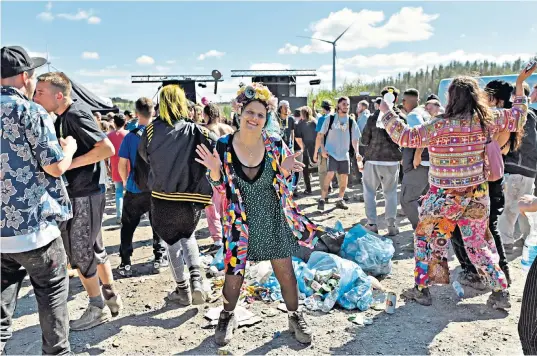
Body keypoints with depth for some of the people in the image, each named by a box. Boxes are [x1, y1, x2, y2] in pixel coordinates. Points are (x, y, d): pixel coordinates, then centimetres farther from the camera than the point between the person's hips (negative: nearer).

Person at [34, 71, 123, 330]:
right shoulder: (63, 117, 12)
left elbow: (107, 148, -26)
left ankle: (97, 308, 15)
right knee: (92, 248, 17)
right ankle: (110, 297, 29)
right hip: (78, 192, 10)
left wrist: (69, 163, -23)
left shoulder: (76, 115, -17)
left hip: (85, 193, -10)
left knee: (79, 252, 0)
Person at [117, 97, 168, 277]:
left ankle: (125, 264, 12)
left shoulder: (131, 136, -8)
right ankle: (159, 259, 21)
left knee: (128, 227, 11)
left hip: (135, 189, -1)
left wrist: (125, 181, 10)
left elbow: (122, 164, -8)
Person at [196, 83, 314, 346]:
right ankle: (228, 317, 39)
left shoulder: (276, 145, -8)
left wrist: (284, 171, -21)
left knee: (286, 272, 9)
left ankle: (295, 317, 34)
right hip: (239, 222, 0)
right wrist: (214, 169, -22)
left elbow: (286, 187, 0)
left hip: (274, 220, 1)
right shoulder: (223, 146, -9)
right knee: (233, 273, 10)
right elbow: (220, 188, -2)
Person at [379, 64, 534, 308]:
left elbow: (405, 137, -16)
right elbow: (518, 115, 12)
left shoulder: (441, 126, -20)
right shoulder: (487, 120, -5)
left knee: (426, 239, 12)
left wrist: (387, 112, -6)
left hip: (444, 197, -5)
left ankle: (422, 290, 19)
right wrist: (520, 84, 23)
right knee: (479, 243, 18)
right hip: (477, 196, 5)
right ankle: (500, 292, 22)